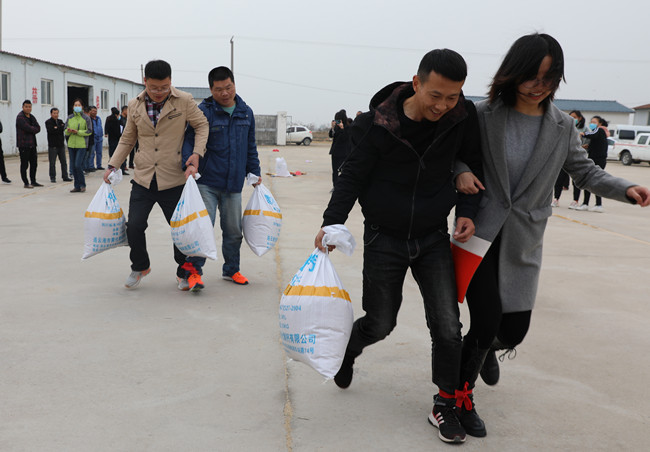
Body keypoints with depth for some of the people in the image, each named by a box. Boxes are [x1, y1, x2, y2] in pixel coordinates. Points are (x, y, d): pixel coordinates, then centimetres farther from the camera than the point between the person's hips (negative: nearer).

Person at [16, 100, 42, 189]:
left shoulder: (31, 117, 16)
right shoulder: (20, 117, -9)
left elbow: (38, 128, 6)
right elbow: (27, 128, -20)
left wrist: (31, 130, -11)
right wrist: (34, 129, -2)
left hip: (32, 144, 8)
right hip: (23, 144, -8)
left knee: (34, 163, 11)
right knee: (24, 164, -3)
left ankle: (33, 181, 19)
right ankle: (26, 183, 1)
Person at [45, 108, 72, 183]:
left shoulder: (60, 121, 13)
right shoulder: (48, 122, -3)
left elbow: (64, 129, -2)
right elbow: (50, 130, -20)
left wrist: (56, 128, -15)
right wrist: (60, 128, -15)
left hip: (61, 145, 5)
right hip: (52, 145, -5)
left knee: (64, 162, 8)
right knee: (52, 163, 1)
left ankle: (65, 177, 14)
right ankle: (52, 178, 7)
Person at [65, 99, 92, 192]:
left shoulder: (86, 118, 0)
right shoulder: (69, 118, 11)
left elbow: (89, 131, -2)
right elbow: (65, 132, 13)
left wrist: (78, 132, -14)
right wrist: (68, 131, -11)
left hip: (82, 145, -5)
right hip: (71, 144, 5)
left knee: (78, 165, -14)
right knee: (73, 166, 5)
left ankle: (82, 185, 2)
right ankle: (77, 186, 13)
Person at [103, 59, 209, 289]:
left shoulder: (184, 101, -6)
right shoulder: (135, 105, 5)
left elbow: (202, 125, 3)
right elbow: (127, 140, 16)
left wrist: (196, 153, -12)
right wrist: (112, 166, 8)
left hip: (174, 181, -2)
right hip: (143, 180, 3)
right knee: (134, 227, -3)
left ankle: (184, 272, 28)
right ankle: (140, 266, 24)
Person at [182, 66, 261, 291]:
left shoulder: (246, 113, 10)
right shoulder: (202, 112, -7)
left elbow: (250, 147, 19)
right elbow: (189, 141, -9)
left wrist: (255, 173, 18)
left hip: (233, 184, 5)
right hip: (206, 182, -5)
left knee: (233, 230, 13)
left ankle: (231, 269, 29)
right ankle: (193, 271, 1)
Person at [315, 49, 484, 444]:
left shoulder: (463, 117, -11)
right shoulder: (380, 125, -19)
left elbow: (473, 164, 4)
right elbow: (353, 176, -9)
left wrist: (468, 210, -9)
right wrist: (331, 223, -19)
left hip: (433, 237, 2)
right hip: (385, 239, -2)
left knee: (448, 326, -2)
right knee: (381, 324, 10)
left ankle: (447, 404, 19)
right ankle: (349, 346, 45)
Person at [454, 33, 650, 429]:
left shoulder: (562, 127, 0)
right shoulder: (483, 115, -8)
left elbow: (585, 171, 8)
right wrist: (461, 171, -18)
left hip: (523, 243, 3)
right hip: (479, 235, -3)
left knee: (514, 330, 5)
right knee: (485, 324, -6)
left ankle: (488, 348, 44)